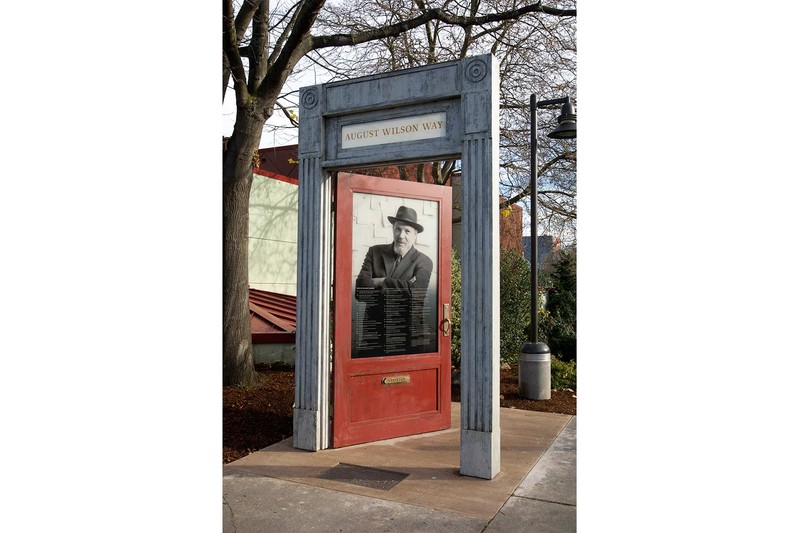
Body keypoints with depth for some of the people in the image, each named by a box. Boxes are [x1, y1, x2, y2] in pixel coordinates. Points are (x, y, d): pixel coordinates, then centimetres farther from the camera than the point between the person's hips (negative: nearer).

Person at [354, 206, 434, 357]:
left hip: (407, 337, -1)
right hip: (372, 333, 2)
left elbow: (416, 290, -20)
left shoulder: (424, 262, -1)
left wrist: (381, 282, -11)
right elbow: (359, 291, -8)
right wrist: (400, 288, -14)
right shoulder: (375, 252, 4)